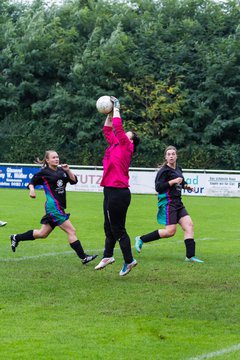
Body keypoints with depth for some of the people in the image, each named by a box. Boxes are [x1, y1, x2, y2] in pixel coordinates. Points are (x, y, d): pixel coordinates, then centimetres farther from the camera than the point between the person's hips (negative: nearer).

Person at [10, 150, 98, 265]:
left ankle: (16, 238, 31)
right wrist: (32, 190, -18)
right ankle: (83, 257, -6)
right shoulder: (44, 172, -4)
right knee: (71, 231, -10)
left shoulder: (61, 170, 13)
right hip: (54, 207, -8)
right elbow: (32, 182, 2)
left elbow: (74, 181, 10)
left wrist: (68, 170, -4)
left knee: (43, 234, 18)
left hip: (59, 207, 8)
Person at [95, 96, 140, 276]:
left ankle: (129, 261, 4)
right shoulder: (115, 145, 15)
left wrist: (116, 109, -4)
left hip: (118, 192, -9)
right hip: (110, 191, 9)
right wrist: (110, 113, 17)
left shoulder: (126, 146, -7)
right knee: (109, 227, 18)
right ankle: (108, 256, 29)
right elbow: (108, 130, 25)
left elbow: (118, 127, -14)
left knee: (117, 229, -4)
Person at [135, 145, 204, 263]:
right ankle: (141, 239, 2)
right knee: (170, 231, -10)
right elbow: (158, 187, -19)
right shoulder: (164, 171, -11)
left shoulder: (178, 169, 15)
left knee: (189, 225, -3)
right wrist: (173, 181, -21)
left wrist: (186, 186, 13)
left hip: (178, 203, 8)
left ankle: (190, 256, -2)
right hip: (168, 203, -8)